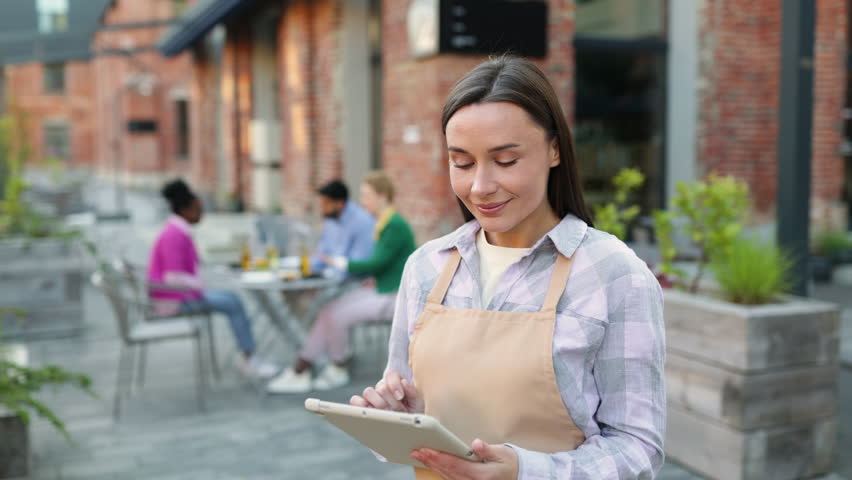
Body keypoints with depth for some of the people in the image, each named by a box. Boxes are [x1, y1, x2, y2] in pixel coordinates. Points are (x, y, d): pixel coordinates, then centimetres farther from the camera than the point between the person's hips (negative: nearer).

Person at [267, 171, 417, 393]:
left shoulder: (395, 225, -19)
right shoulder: (385, 222, 10)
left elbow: (377, 263, -22)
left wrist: (340, 263, -15)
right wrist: (374, 279, 3)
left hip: (393, 296, -9)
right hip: (381, 289, 9)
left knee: (337, 317, -17)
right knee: (328, 313, -4)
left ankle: (337, 370, 7)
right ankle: (299, 372, -4)